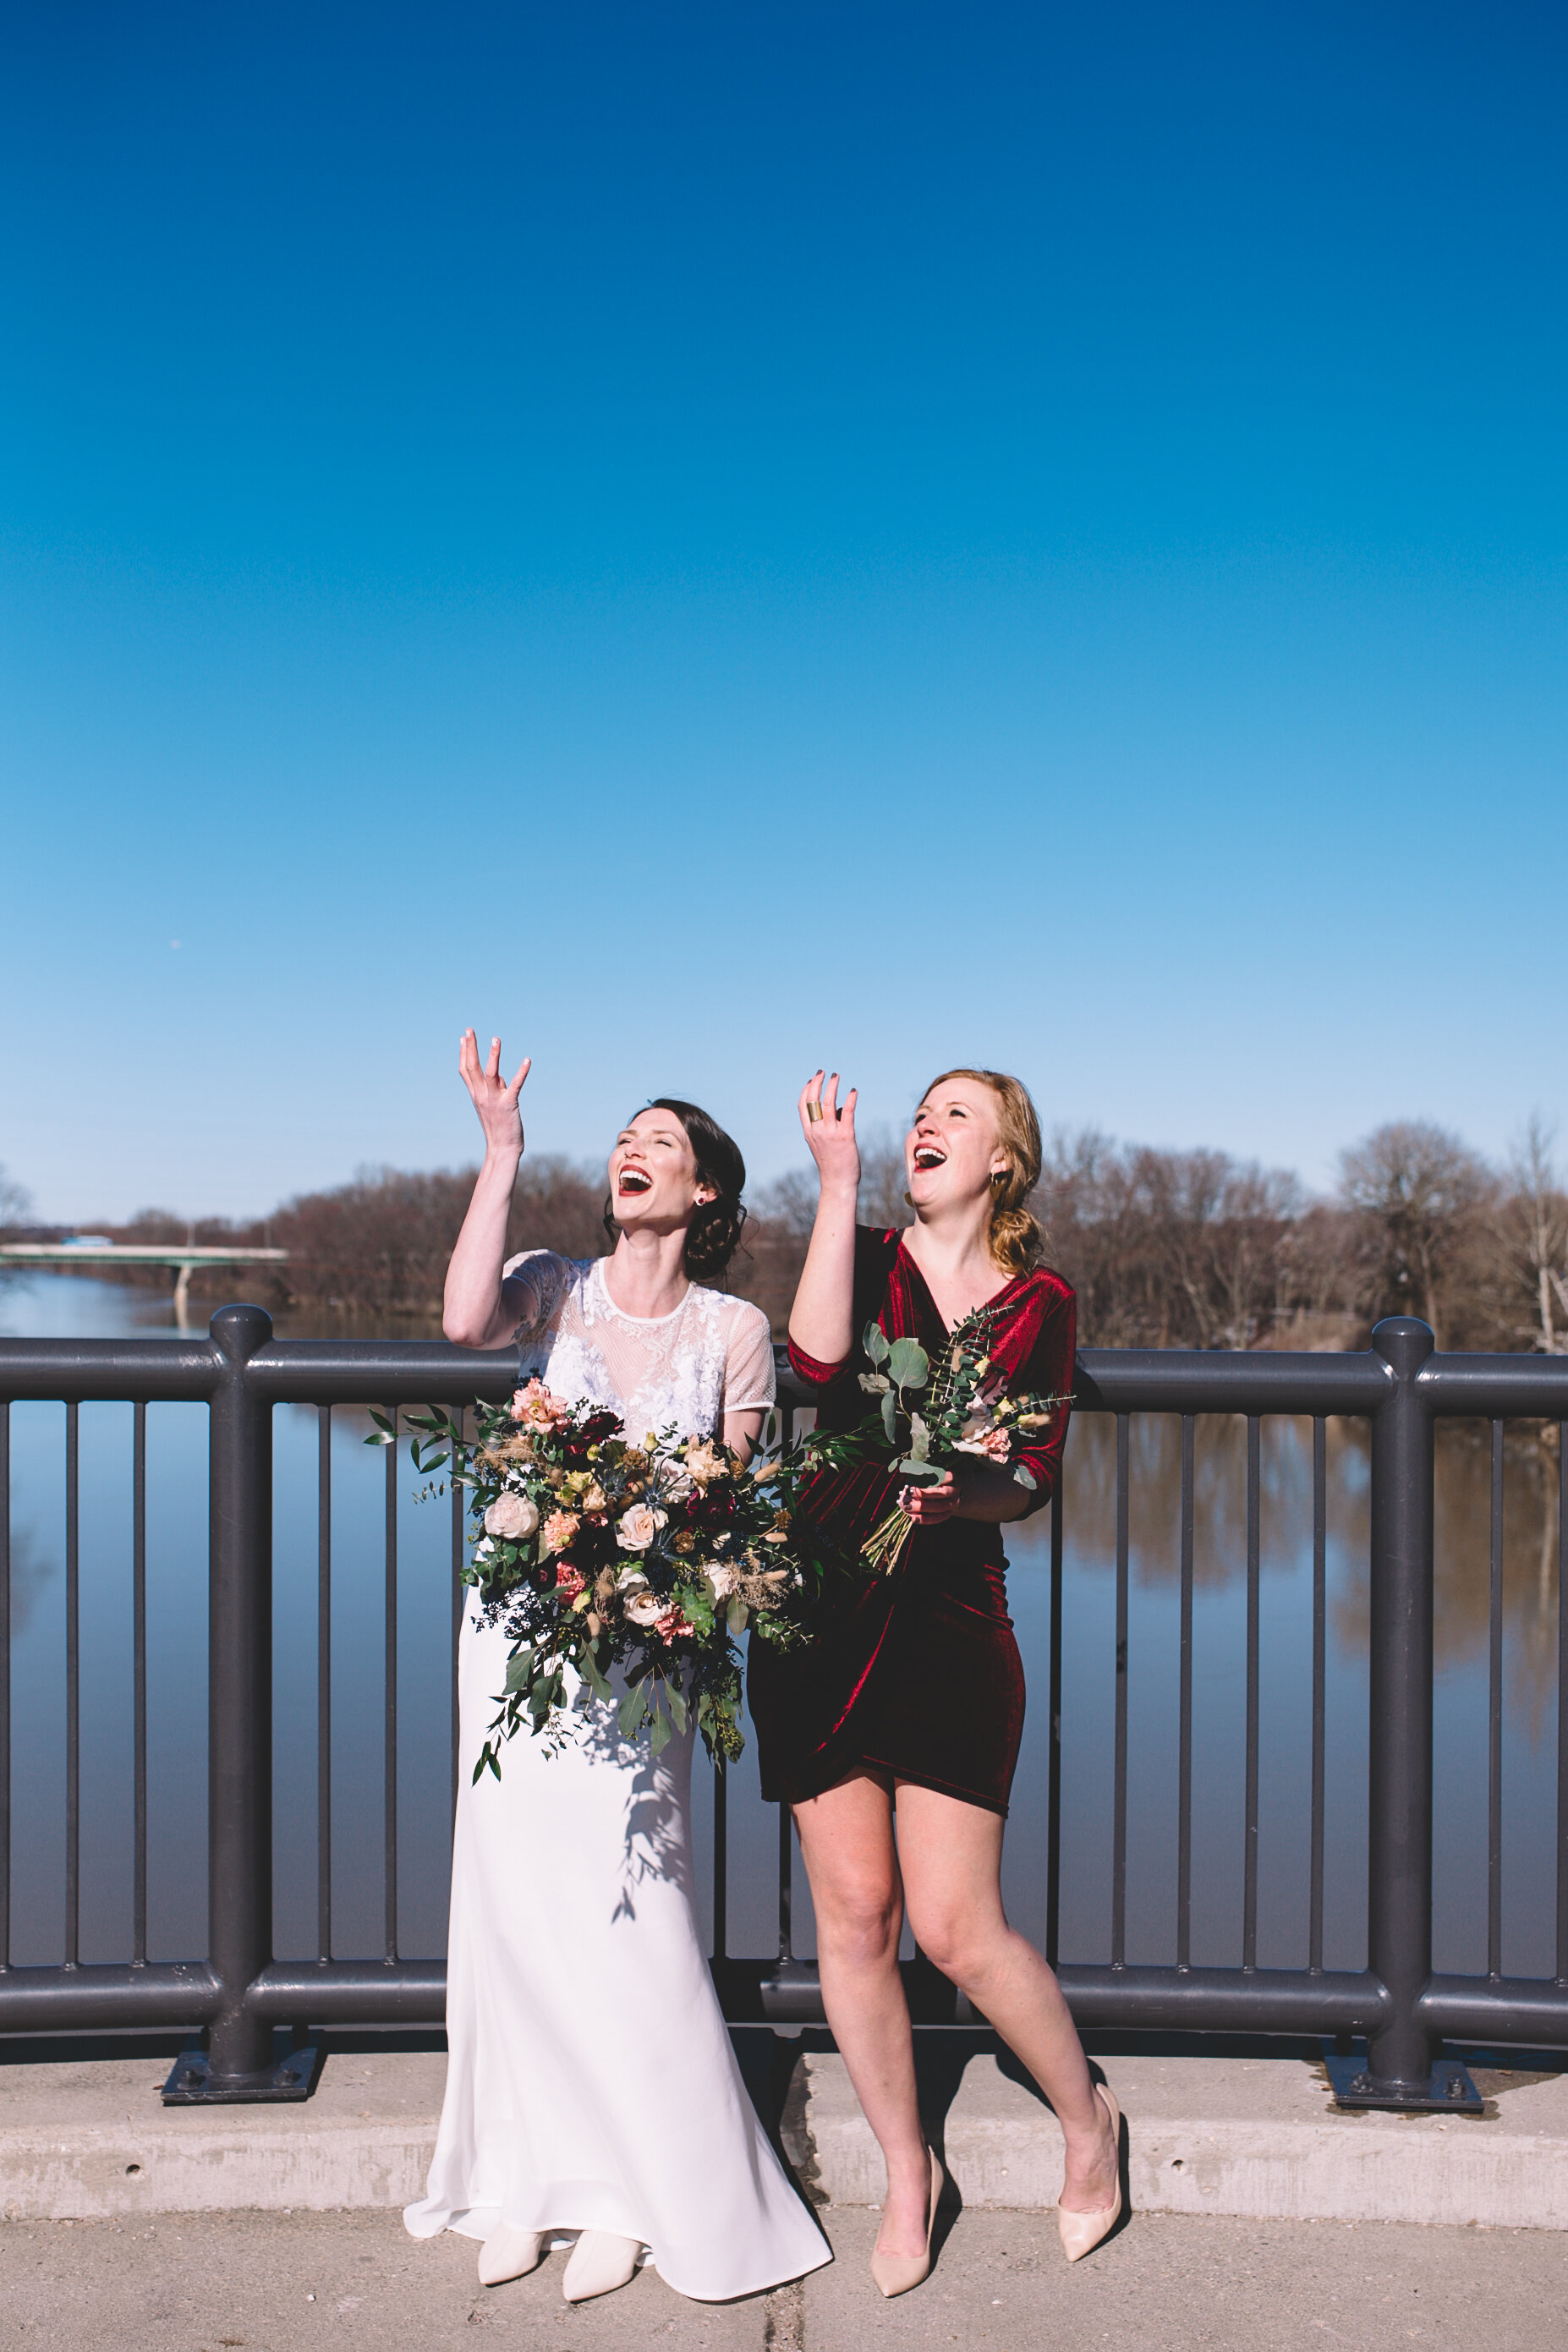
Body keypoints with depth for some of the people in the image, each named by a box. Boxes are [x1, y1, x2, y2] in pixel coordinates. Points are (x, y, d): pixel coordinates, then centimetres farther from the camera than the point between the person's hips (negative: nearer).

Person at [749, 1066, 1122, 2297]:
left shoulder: (1041, 1301, 6)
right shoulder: (867, 1255, 4)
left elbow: (1039, 1477, 5)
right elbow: (821, 1371, -18)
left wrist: (966, 1497, -17)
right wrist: (837, 1183, -19)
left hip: (953, 1618, -1)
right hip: (819, 1606, 1)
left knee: (955, 1926, -4)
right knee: (852, 1912, 6)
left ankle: (1087, 2116, 25)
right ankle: (908, 2171, 28)